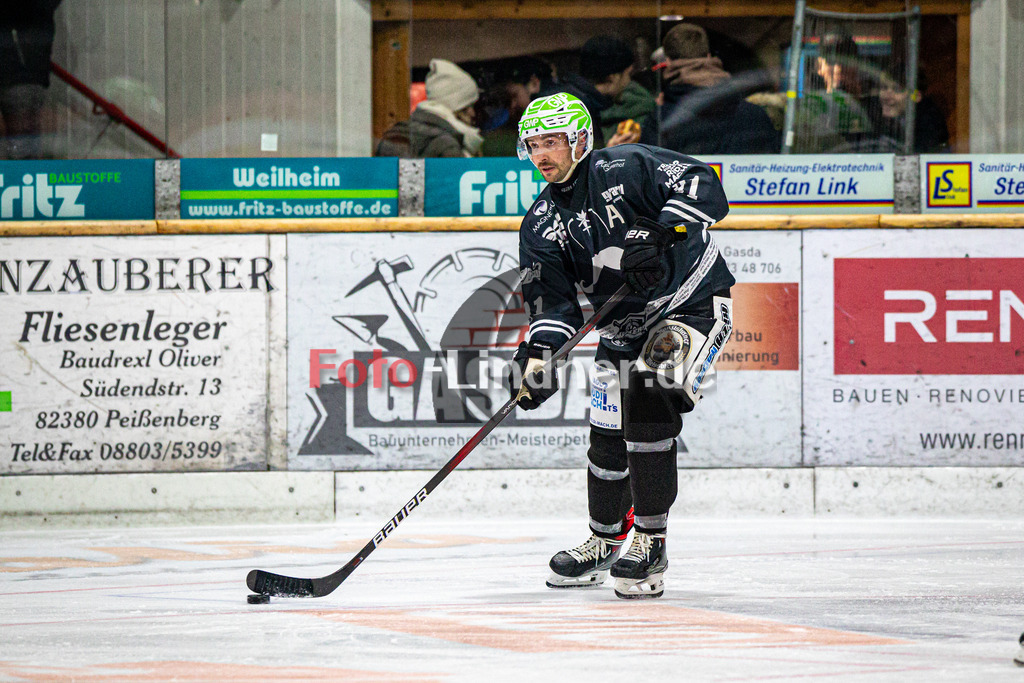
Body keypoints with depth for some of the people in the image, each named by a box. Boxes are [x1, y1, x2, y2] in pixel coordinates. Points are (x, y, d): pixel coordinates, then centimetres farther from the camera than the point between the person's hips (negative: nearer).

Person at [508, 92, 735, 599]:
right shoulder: (541, 225, 1)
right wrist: (538, 353, -23)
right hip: (624, 328, 6)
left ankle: (650, 542, -18)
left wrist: (661, 235, -35)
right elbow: (553, 302, -4)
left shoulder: (626, 168, -15)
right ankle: (604, 542, 32)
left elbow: (703, 187, -22)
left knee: (648, 398, -25)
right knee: (608, 435, 7)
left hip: (694, 303, -6)